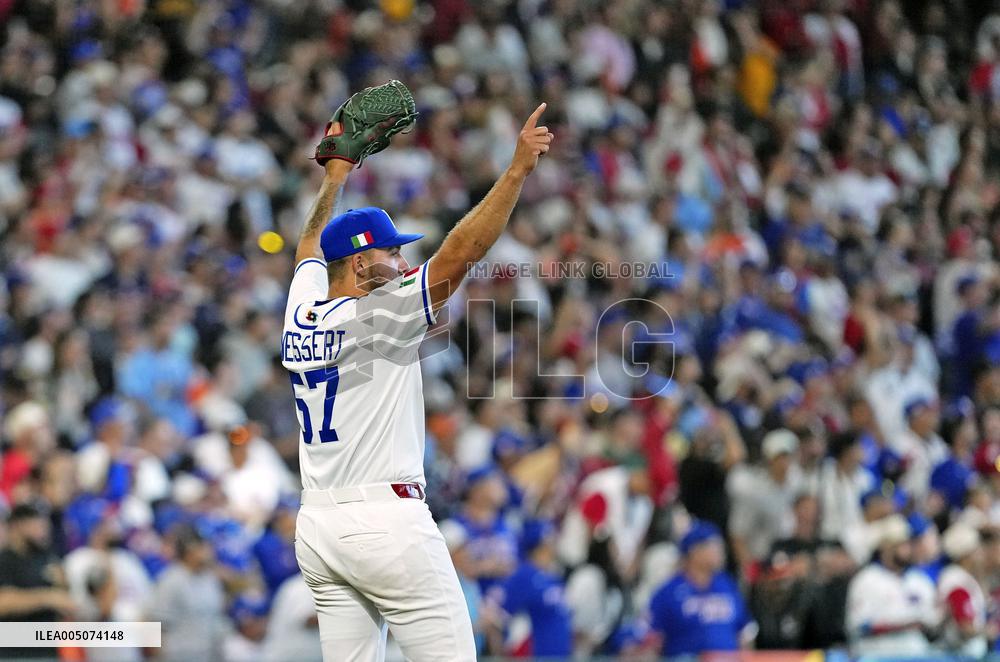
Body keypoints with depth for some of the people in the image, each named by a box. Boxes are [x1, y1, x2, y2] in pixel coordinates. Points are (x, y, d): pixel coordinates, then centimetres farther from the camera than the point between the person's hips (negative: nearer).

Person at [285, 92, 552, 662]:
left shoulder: (301, 315, 11)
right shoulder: (377, 315, -9)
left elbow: (312, 246, 32)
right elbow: (461, 252, -16)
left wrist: (336, 175, 43)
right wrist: (518, 170, -17)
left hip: (317, 527, 8)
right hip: (386, 522, -8)